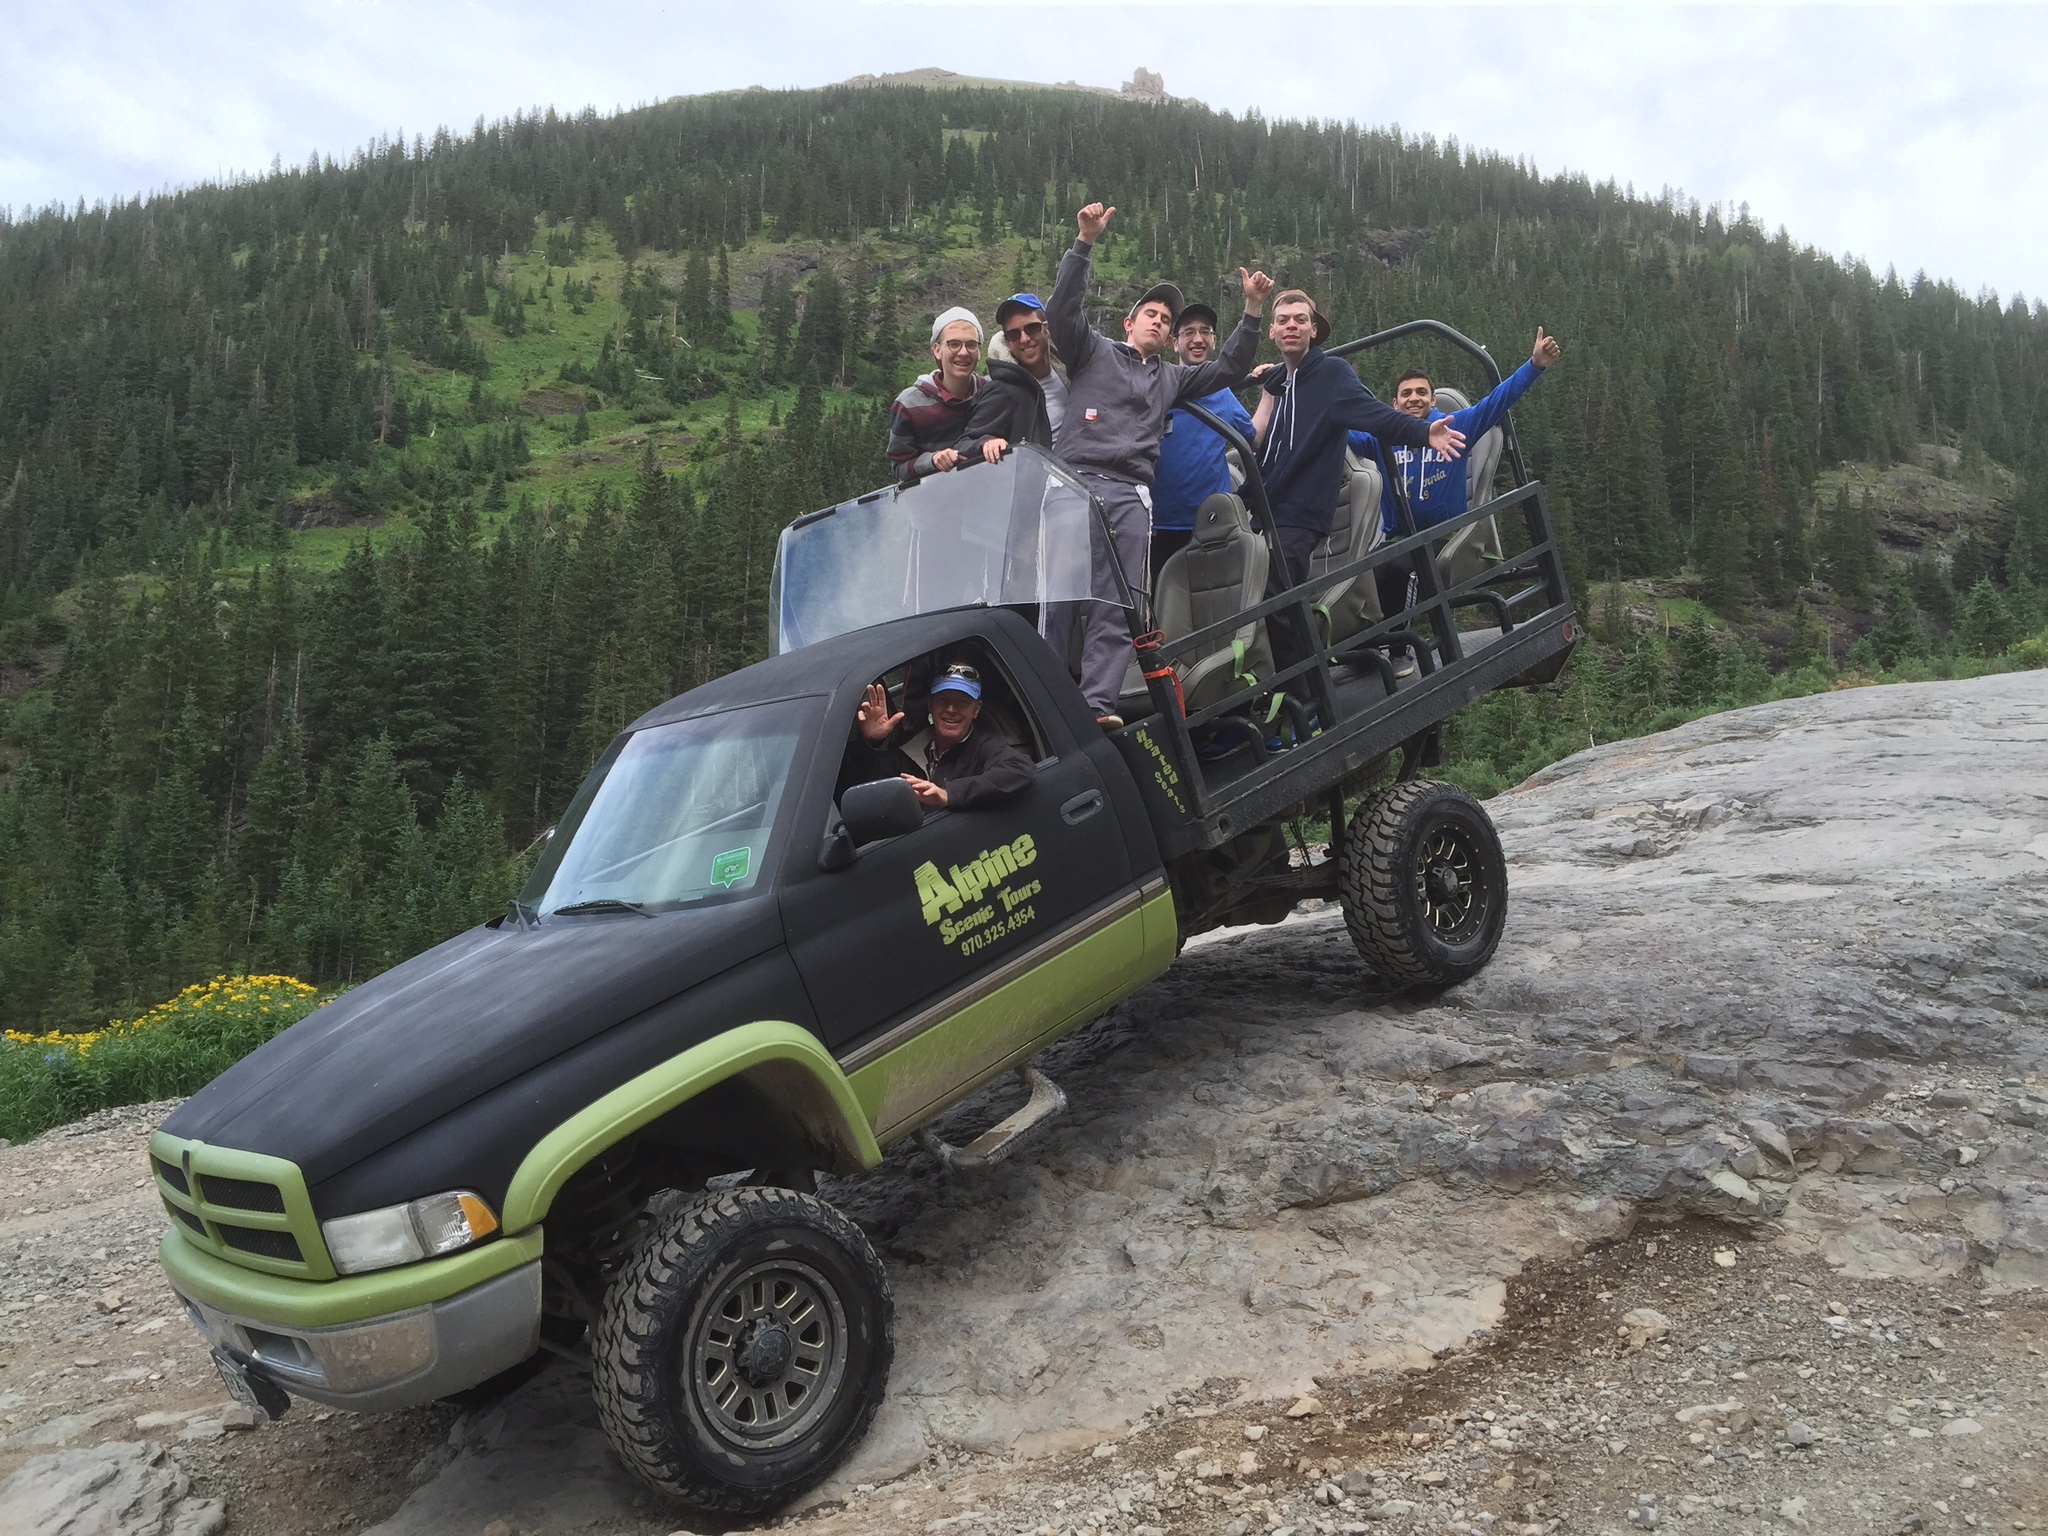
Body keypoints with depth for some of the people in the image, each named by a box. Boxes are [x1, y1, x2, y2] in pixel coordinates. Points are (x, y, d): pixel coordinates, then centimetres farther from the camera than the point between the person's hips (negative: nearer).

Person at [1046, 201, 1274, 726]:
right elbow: (1064, 308, 2)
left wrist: (1252, 310, 14)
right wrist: (1085, 243, -8)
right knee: (1058, 594, -11)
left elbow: (1229, 370, 24)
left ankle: (1097, 702, -14)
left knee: (1116, 604, -9)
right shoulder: (1095, 352, 18)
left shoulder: (1170, 378, 30)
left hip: (1130, 495, 4)